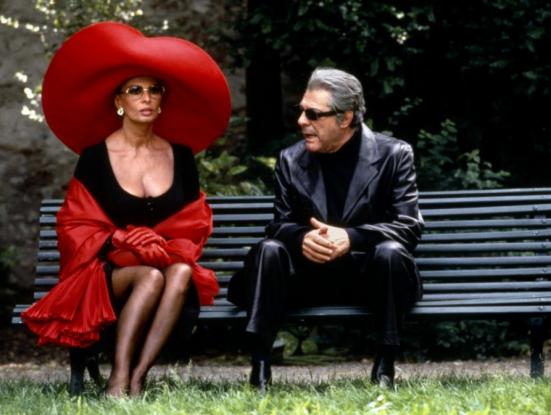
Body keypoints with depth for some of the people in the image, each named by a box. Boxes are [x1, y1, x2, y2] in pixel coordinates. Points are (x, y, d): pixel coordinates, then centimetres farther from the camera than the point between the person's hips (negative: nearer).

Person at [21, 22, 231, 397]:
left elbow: (195, 224, 11)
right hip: (106, 275, -3)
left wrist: (172, 252, -9)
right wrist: (128, 250, -13)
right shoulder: (95, 157, -2)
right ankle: (119, 378, -36)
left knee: (181, 273, -33)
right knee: (151, 276, -36)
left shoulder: (181, 155, 8)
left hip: (170, 266, 3)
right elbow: (77, 228, -1)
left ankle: (138, 378, -37)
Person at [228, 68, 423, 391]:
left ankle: (385, 368, -23)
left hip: (368, 276, -2)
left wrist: (351, 237, -30)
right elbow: (280, 224, 3)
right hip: (309, 276, 2)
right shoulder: (291, 160, 5)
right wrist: (301, 238, -24)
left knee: (391, 251, -33)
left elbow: (410, 227, -12)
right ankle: (260, 370, -30)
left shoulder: (393, 155, -5)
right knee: (269, 250, -25)